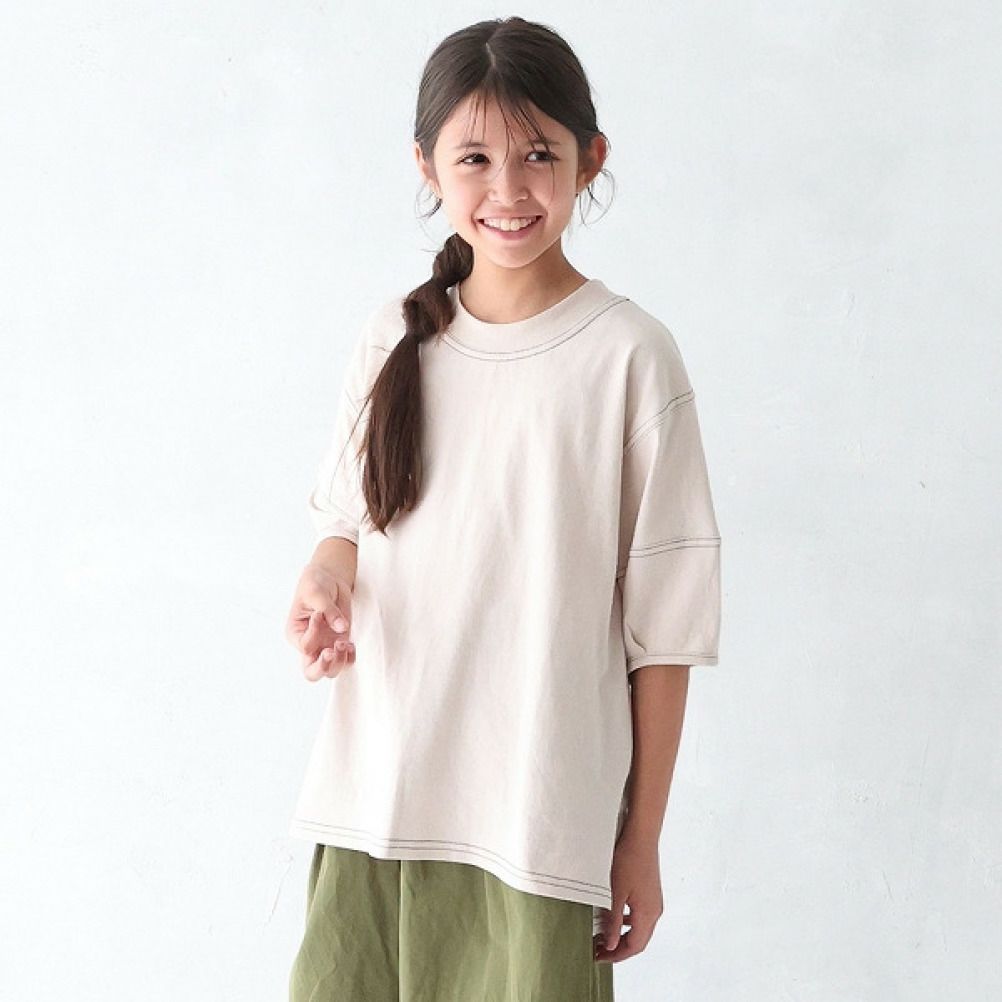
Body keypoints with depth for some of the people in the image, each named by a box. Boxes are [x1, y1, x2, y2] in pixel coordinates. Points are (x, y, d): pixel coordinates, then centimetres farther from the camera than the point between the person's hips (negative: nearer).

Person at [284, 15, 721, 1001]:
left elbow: (662, 622, -5)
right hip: (375, 797, 4)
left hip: (543, 815, -3)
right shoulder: (393, 338, 6)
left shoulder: (628, 355, -6)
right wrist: (323, 583, -7)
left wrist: (642, 841, -3)